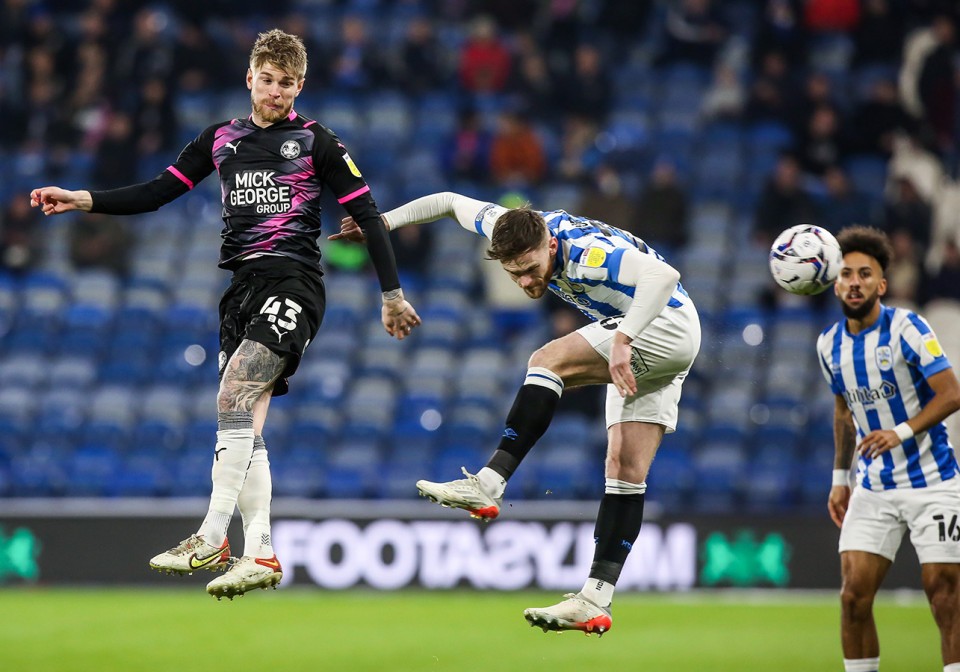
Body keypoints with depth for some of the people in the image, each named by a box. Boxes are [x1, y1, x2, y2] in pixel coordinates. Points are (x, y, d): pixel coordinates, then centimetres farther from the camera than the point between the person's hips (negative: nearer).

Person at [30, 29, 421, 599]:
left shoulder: (315, 141, 1)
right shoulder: (222, 140, 14)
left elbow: (366, 212, 2)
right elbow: (159, 191, 15)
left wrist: (393, 293, 1)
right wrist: (81, 200, 3)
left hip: (293, 283, -6)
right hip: (243, 286, 6)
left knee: (234, 395, -23)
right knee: (245, 426, 0)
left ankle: (212, 539, -25)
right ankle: (261, 554, 0)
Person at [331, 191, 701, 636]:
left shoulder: (585, 253, -29)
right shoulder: (519, 232, -5)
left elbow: (664, 275, -42)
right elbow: (452, 202, 10)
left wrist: (622, 341, -48)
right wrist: (385, 221, 7)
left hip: (668, 323, -9)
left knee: (548, 362, -23)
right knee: (626, 473, 1)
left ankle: (489, 485, -24)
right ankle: (596, 600, -5)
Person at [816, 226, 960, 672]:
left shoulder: (906, 328, -12)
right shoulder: (829, 344, 5)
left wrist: (902, 432, -28)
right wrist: (840, 479, 17)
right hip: (873, 489, 5)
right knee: (854, 595, -4)